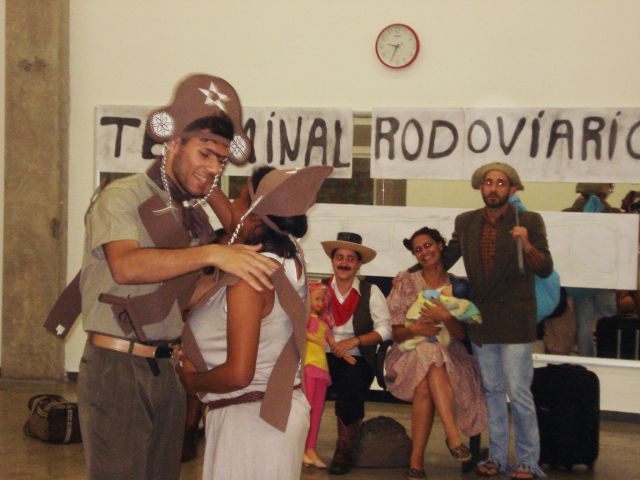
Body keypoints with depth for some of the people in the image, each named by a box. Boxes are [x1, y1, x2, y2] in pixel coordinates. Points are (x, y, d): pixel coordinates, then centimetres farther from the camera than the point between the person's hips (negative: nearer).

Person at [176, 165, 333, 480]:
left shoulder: (249, 276, -23)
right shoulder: (289, 262, 1)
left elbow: (238, 374, -25)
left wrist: (191, 380, -8)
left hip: (248, 418, -9)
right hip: (280, 412, 9)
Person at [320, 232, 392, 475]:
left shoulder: (371, 292, 6)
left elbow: (385, 330, -2)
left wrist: (354, 341, -15)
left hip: (357, 359, -1)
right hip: (324, 355, 1)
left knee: (350, 383, -33)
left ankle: (344, 449, -13)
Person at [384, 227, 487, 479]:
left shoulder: (458, 286, 10)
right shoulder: (405, 282, 9)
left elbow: (461, 334, 2)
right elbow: (393, 333, 4)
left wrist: (446, 317, -18)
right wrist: (413, 329, -17)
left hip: (449, 353, 0)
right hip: (409, 353, 0)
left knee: (425, 386, -35)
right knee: (431, 362, -37)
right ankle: (454, 436, -40)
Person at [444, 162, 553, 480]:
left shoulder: (529, 222, -6)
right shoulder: (466, 222, 5)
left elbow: (545, 270, -11)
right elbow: (446, 258, 18)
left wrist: (527, 246, -28)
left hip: (514, 320, -4)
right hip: (481, 320, 5)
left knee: (518, 392, -6)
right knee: (491, 391, 12)